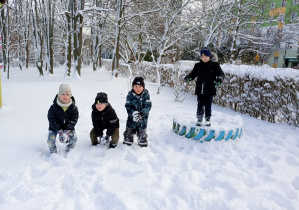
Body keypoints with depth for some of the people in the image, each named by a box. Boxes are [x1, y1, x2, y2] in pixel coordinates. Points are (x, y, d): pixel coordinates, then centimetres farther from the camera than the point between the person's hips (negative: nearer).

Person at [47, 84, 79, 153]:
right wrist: (60, 131, -28)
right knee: (50, 140, -17)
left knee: (73, 138, -15)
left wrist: (67, 131, -26)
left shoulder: (74, 108, -15)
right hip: (55, 127, -1)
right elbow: (52, 120, -18)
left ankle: (69, 152, 16)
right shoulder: (53, 107, -18)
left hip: (68, 127, 1)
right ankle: (53, 152, 14)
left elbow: (74, 120, -15)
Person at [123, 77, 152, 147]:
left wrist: (142, 113, -33)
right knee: (129, 131, 13)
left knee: (142, 132, 14)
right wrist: (133, 113, -32)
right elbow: (128, 106, -14)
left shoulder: (146, 94, -12)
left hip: (143, 118, 0)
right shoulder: (130, 95, -12)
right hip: (131, 117, 0)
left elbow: (148, 106, -16)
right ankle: (127, 141, 36)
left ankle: (143, 143, 37)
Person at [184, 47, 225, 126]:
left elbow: (221, 73, -4)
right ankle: (199, 119, 19)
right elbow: (193, 73, 14)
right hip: (200, 90, 3)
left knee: (208, 105, 2)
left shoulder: (215, 65, 0)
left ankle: (208, 119, 17)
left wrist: (219, 79, -25)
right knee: (200, 105, 8)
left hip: (209, 90, -2)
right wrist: (188, 77, -7)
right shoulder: (198, 65, 8)